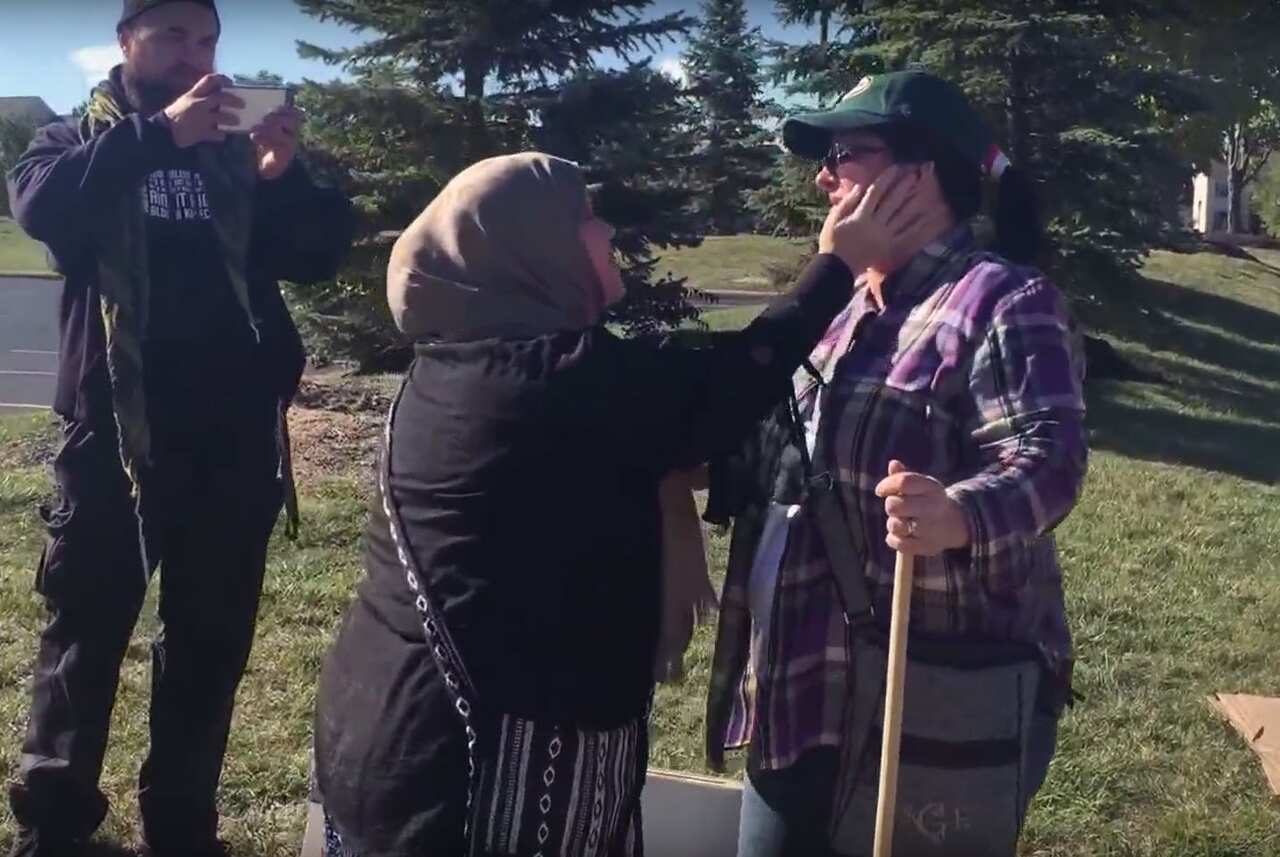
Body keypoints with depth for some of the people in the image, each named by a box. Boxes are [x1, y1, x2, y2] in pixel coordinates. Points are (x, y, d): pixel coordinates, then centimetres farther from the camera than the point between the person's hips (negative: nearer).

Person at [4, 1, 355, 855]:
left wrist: (285, 177, -17)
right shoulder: (81, 138, 6)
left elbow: (321, 254, 1)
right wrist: (159, 133, -25)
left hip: (232, 440, 2)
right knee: (85, 628, 6)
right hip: (114, 431, -2)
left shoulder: (239, 152, 9)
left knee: (212, 640, 10)